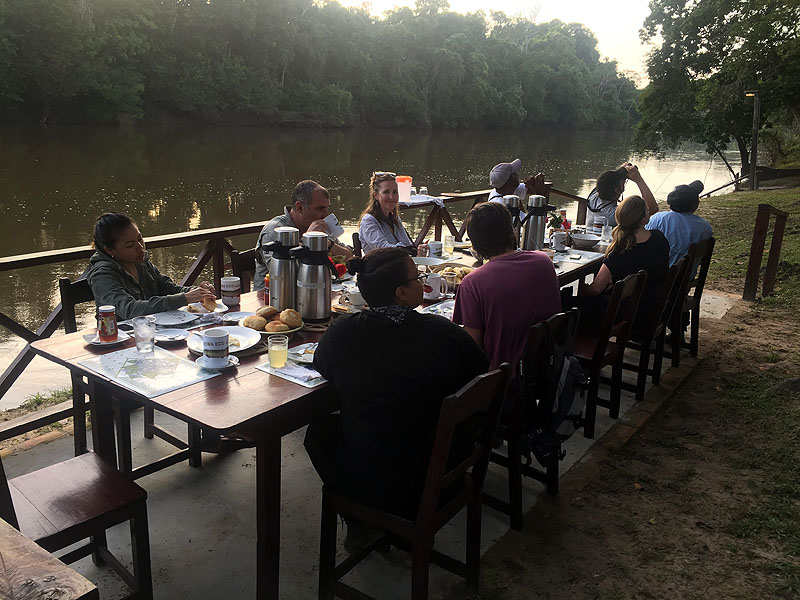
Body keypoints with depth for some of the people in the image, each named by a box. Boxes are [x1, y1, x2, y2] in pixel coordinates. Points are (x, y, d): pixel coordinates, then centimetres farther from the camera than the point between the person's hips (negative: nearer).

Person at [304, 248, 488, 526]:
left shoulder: (342, 331, -15)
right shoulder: (444, 333, -18)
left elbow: (321, 366, 8)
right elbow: (483, 376, 0)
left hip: (361, 482, 0)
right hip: (433, 483, 1)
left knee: (319, 429, 28)